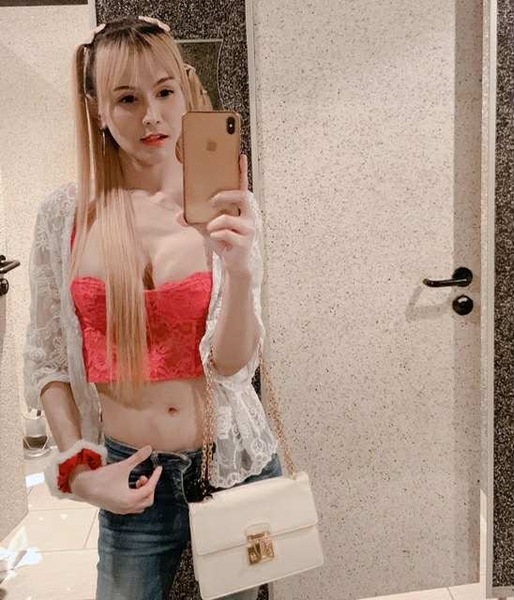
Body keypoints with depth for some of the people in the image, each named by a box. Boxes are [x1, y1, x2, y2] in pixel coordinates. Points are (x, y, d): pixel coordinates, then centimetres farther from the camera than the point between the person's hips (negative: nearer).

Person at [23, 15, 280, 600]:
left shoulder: (227, 209, -9)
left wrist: (239, 267, -30)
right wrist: (79, 469, -3)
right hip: (129, 476, 0)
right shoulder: (64, 214, -7)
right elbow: (45, 358, 1)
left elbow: (232, 364, -14)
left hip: (233, 463, 1)